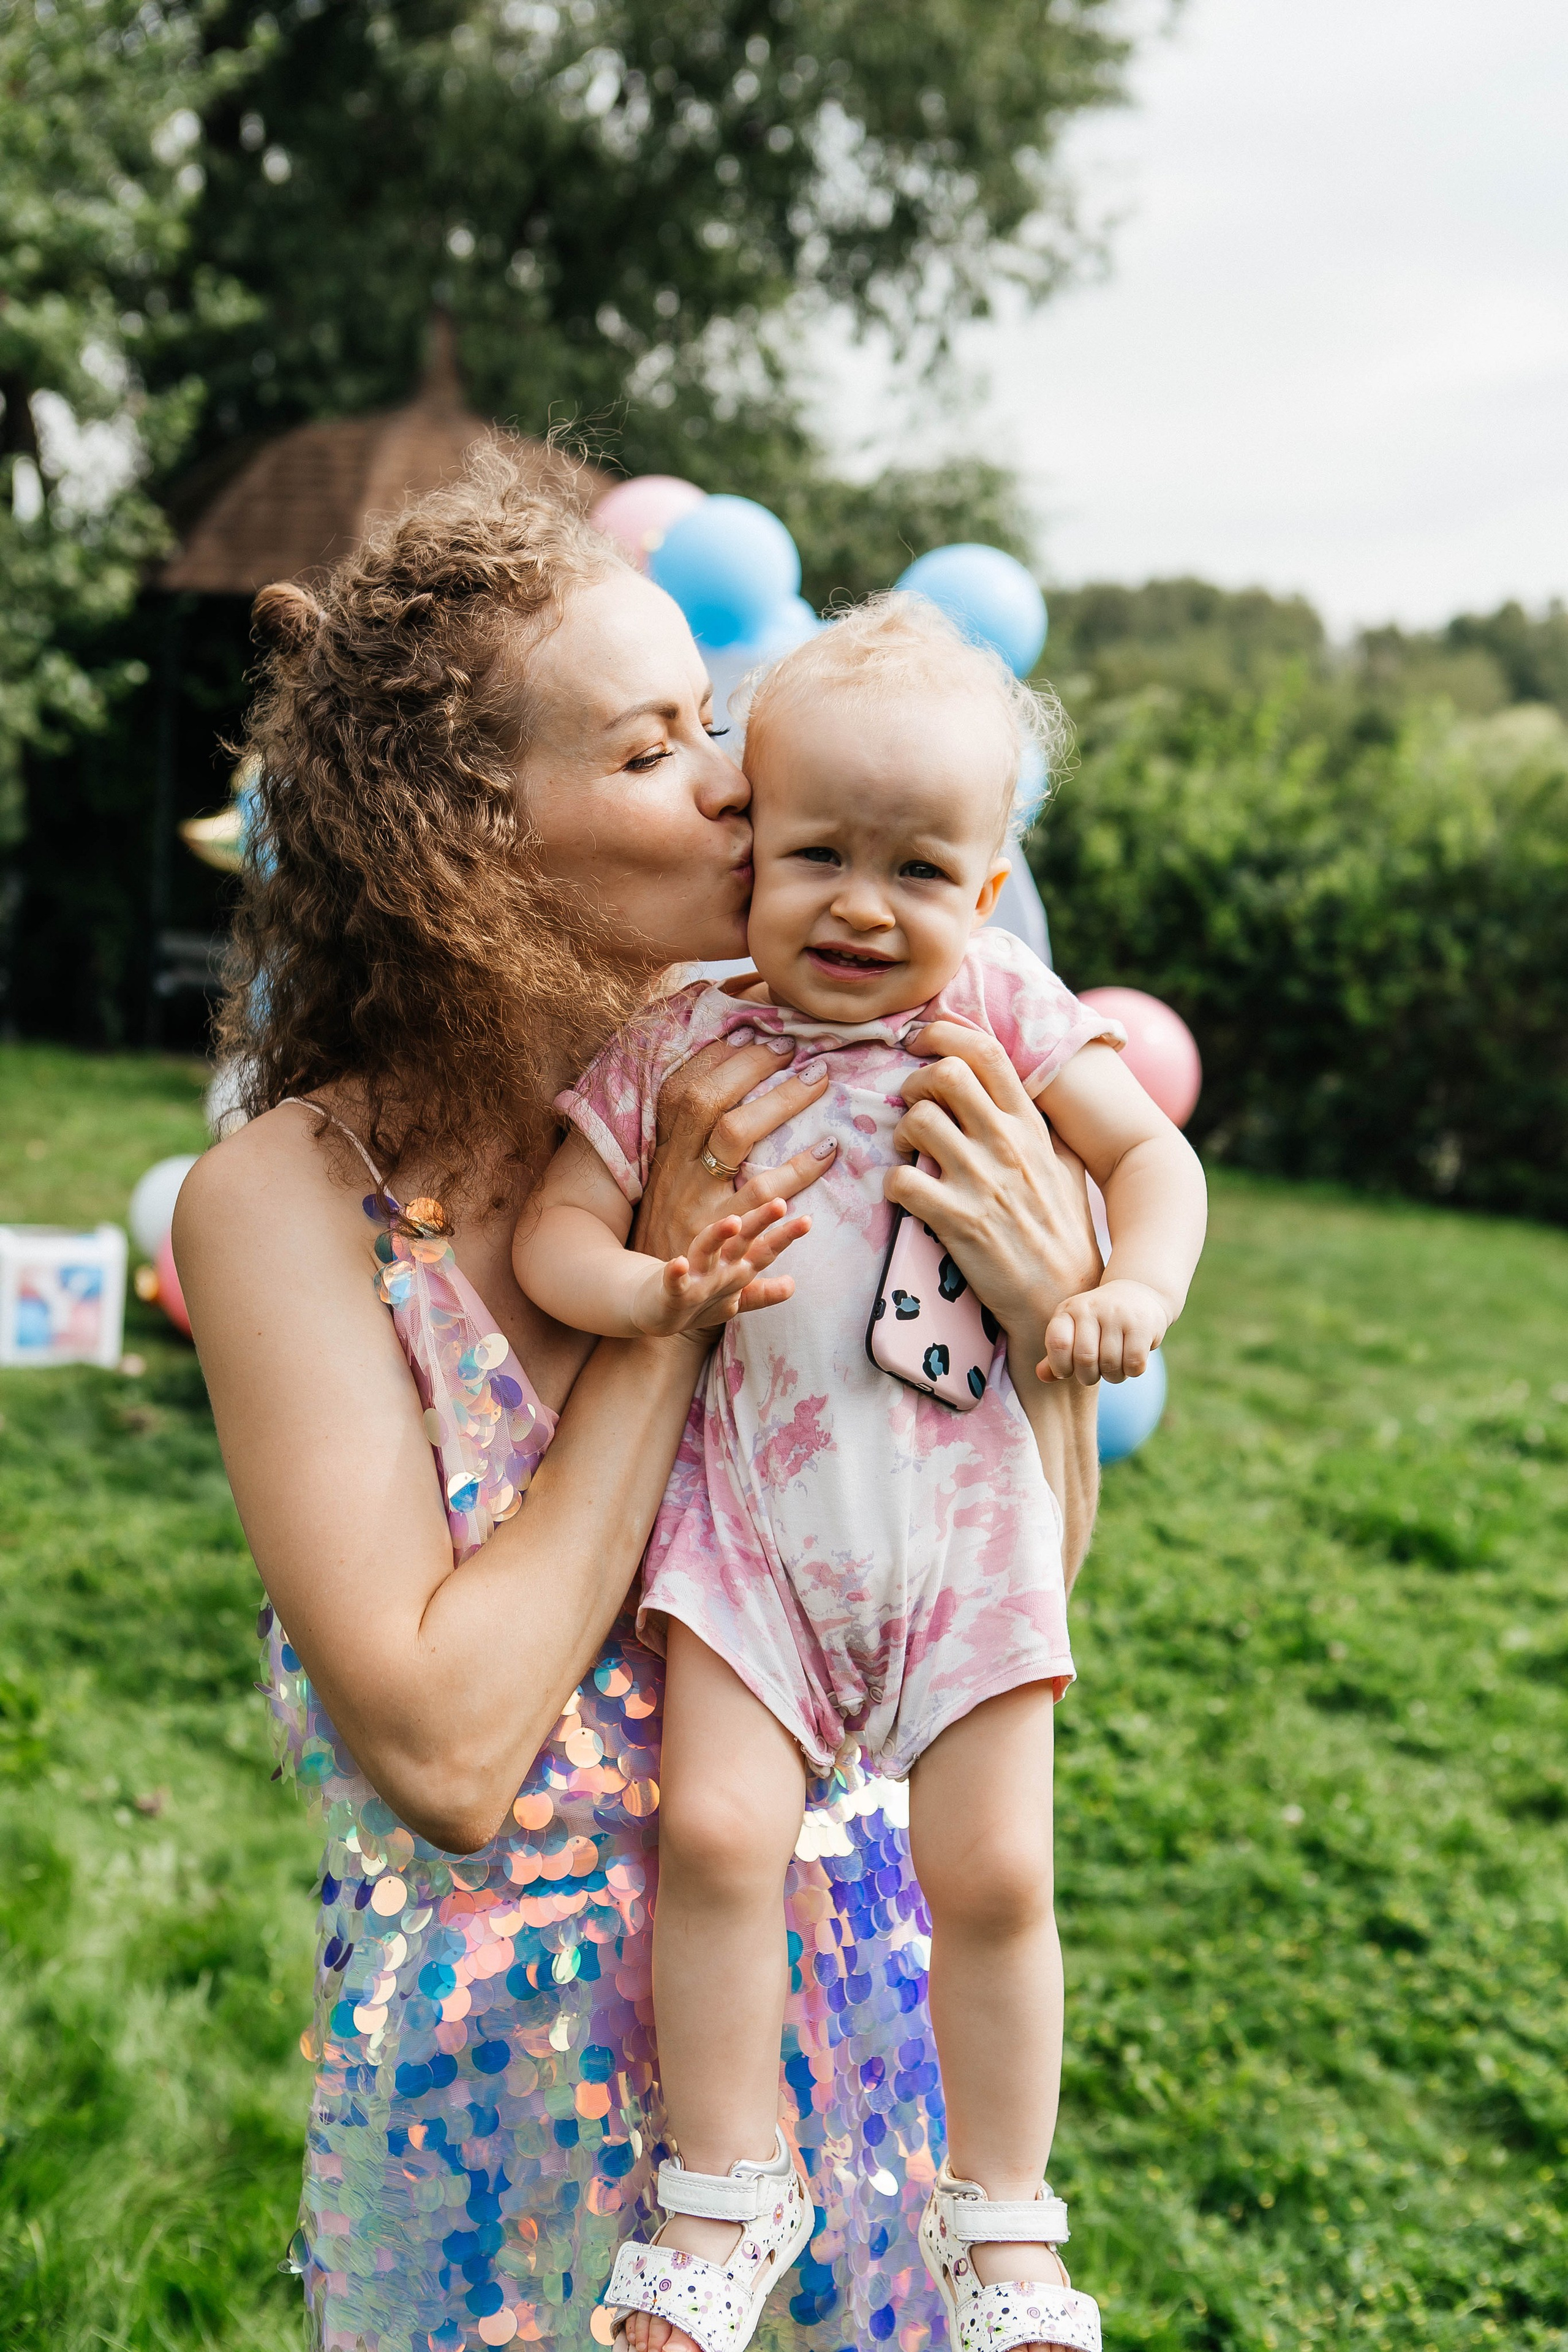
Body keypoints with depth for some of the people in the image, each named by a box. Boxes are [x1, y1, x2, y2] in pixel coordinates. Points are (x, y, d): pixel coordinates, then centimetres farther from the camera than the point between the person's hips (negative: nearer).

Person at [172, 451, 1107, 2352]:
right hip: (508, 2049, -3)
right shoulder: (288, 1199, -17)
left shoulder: (788, 1107, -7)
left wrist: (1047, 1300, -20)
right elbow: (443, 1750, -22)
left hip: (846, 1976, 4)